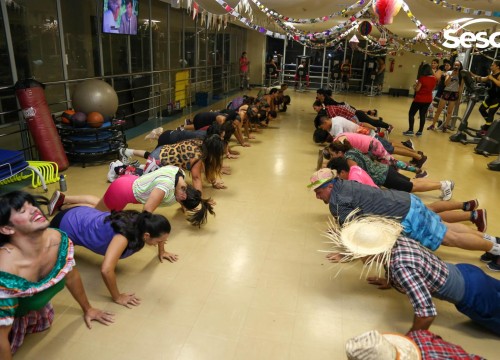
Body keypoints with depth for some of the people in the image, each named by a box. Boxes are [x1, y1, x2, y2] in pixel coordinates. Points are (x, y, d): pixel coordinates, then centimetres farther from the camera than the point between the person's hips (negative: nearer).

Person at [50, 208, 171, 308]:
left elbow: (156, 231, 4)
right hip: (66, 225, -5)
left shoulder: (141, 223, -20)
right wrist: (117, 297, -38)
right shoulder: (124, 236, -42)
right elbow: (106, 270, -52)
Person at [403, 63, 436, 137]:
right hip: (428, 99, 6)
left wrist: (415, 85, 5)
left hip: (419, 99, -6)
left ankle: (410, 131, -1)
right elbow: (433, 88, 14)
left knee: (411, 114, 4)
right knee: (423, 115, 11)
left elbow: (417, 89, -14)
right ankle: (420, 131, 12)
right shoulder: (434, 78, 2)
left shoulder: (422, 78, -16)